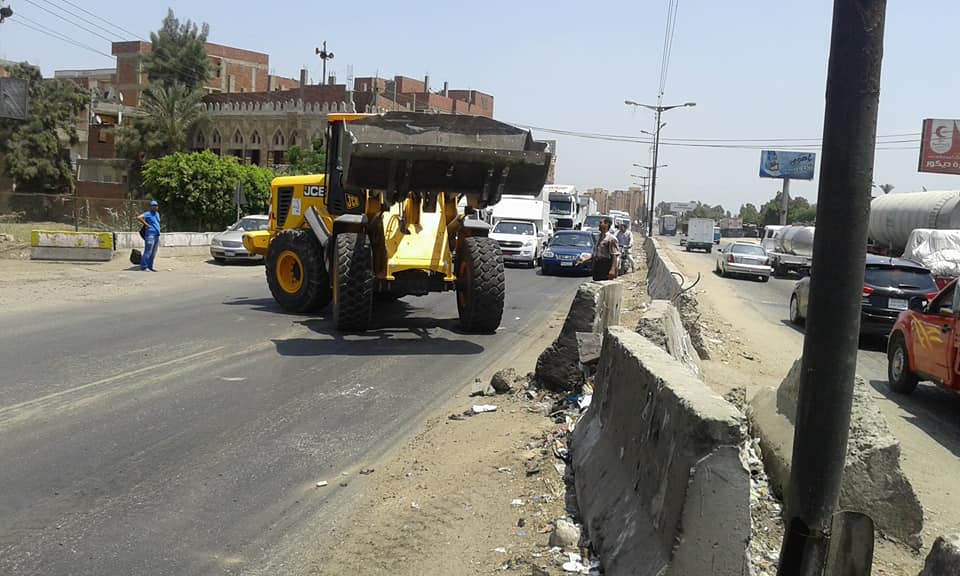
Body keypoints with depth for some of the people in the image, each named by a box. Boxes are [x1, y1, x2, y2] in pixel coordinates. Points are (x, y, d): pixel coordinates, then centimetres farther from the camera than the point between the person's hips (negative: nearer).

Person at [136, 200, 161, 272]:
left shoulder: (157, 214, 18)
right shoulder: (148, 214, -7)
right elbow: (138, 218, -20)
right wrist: (146, 224, -14)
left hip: (157, 235, 8)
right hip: (150, 235, -8)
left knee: (153, 253, 9)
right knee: (148, 252, -10)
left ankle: (150, 267, 14)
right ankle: (143, 266, -7)